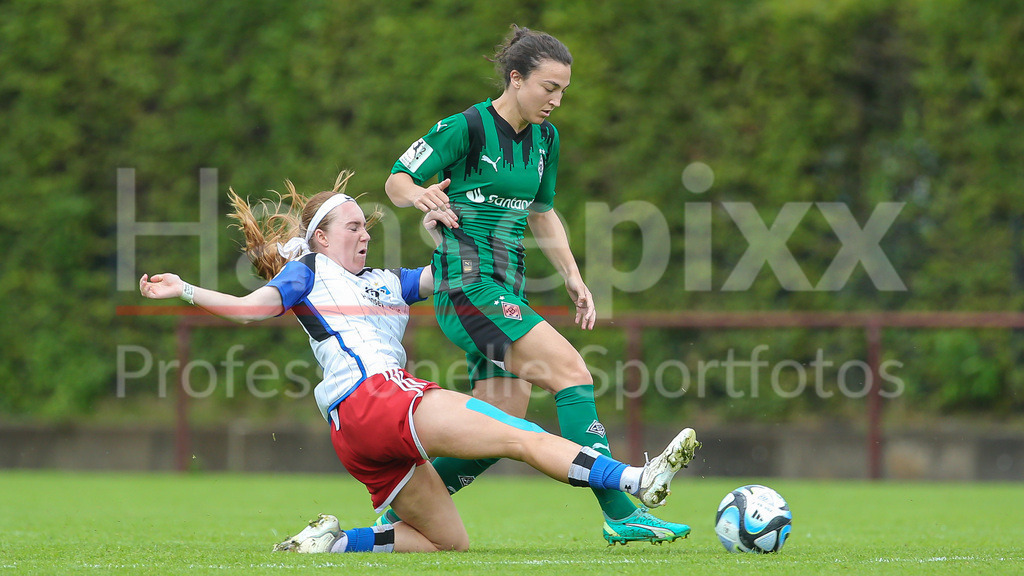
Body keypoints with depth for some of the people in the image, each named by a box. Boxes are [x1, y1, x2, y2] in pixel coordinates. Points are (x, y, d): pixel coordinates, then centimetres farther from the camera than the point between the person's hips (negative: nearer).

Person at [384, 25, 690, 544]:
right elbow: (396, 179, -5)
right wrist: (420, 196, -27)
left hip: (506, 295, 9)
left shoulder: (545, 138, 13)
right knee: (572, 371, -20)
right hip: (467, 285, -9)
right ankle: (619, 512, -23)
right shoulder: (466, 128, -10)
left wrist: (573, 278, 17)